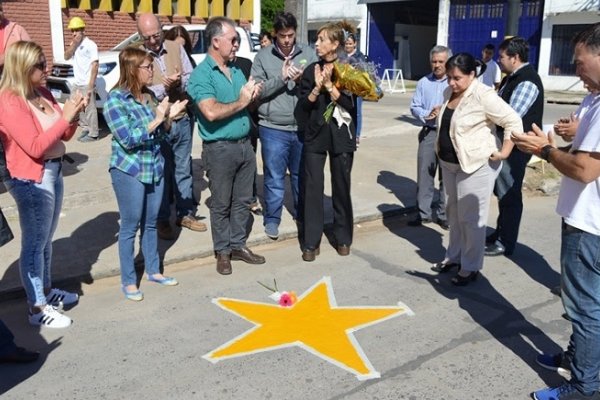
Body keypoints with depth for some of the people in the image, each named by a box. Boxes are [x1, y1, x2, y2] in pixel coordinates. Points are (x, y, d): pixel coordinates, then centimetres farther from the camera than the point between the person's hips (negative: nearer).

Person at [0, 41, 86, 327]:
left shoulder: (44, 94, 7)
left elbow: (64, 136, 12)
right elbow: (35, 146, -23)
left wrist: (72, 114, -6)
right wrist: (65, 117, -22)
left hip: (53, 172, 9)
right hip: (31, 180, -8)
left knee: (46, 238, 20)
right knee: (34, 242, 0)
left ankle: (46, 290, 36)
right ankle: (37, 308, 9)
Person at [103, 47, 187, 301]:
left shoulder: (149, 95, 6)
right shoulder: (115, 99, -13)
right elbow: (127, 140, -20)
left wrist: (169, 116, -5)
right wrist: (156, 119, -21)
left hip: (155, 168, 6)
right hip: (129, 171, -6)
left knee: (150, 223, 16)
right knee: (130, 227, 4)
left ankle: (153, 270, 31)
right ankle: (128, 281, 16)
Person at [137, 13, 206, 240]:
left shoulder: (176, 48, 3)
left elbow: (191, 78, 0)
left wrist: (180, 83, -20)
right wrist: (165, 87, -26)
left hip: (183, 120, 4)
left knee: (183, 169, 14)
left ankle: (186, 213, 27)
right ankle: (162, 220, 18)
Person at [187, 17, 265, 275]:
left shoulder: (236, 70, 11)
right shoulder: (201, 74, -12)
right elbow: (211, 112, -26)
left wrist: (253, 96, -4)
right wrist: (241, 102, -14)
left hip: (244, 144, 7)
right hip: (220, 148, -7)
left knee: (242, 200, 14)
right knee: (221, 204, 6)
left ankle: (238, 245, 27)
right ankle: (222, 251, 19)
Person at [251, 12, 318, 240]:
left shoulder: (308, 54, 4)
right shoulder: (263, 56, -1)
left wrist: (303, 80, -15)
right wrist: (281, 78, -18)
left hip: (303, 127, 2)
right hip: (273, 129, -2)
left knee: (301, 175, 17)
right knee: (274, 178, 6)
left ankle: (301, 214, 34)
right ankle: (272, 219, 21)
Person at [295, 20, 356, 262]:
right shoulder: (311, 70, 3)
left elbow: (350, 104, -9)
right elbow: (303, 105, -2)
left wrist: (330, 85, -17)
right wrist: (317, 87, -17)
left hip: (341, 135, -1)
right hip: (315, 134, 1)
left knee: (341, 187, 8)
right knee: (312, 188, -1)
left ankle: (343, 238, 23)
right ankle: (311, 243, 7)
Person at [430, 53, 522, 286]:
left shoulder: (483, 95, -19)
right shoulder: (449, 92, 7)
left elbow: (513, 121, -20)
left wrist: (504, 152, -21)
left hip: (477, 165, -8)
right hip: (449, 163, 9)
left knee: (471, 218, -2)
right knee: (454, 213, 18)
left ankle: (470, 267, 10)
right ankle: (454, 256, 33)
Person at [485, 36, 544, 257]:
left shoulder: (526, 82, -19)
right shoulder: (512, 78, 12)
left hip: (514, 147, -10)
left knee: (509, 195, 1)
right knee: (502, 193, 19)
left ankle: (505, 244, 13)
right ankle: (500, 234, 32)